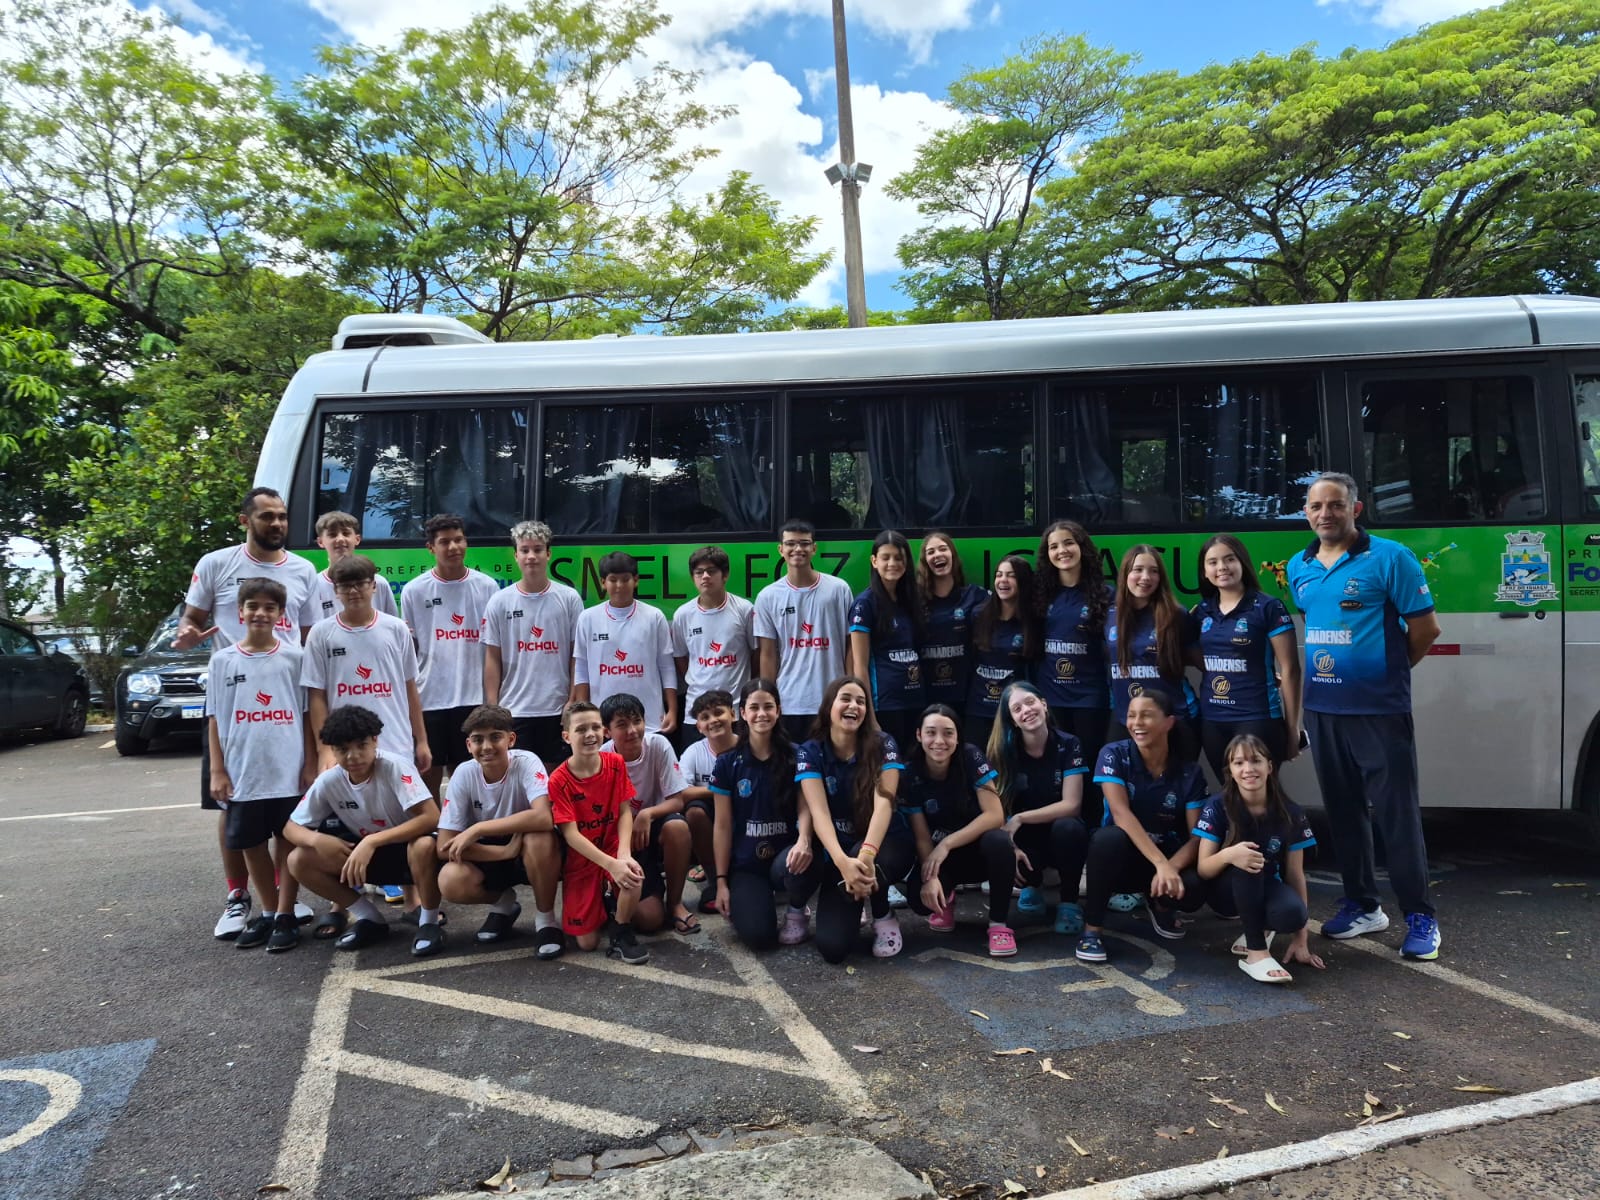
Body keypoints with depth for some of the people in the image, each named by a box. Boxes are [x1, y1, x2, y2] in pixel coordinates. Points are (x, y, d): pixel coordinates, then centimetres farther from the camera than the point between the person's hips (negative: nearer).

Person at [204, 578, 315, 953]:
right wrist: (217, 771, 0)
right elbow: (215, 720, 5)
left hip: (289, 772, -2)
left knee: (288, 842, 5)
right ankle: (268, 913, 26)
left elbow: (306, 714, 1)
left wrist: (310, 765, -3)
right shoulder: (223, 660, 4)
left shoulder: (293, 657, 0)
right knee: (250, 844, 11)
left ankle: (286, 916, 15)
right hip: (243, 774, 2)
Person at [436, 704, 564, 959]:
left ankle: (546, 917, -9)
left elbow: (543, 817, -41)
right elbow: (445, 846, -17)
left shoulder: (526, 762, -23)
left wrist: (476, 829, -36)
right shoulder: (464, 774, -15)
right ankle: (502, 903, 8)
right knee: (450, 882, -27)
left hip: (535, 854, -3)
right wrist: (505, 851, -29)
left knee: (539, 838, -36)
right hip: (490, 856, 3)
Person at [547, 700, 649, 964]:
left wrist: (624, 854, -25)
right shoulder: (559, 780, -17)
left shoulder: (616, 764, -6)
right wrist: (611, 865, -30)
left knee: (634, 875, -35)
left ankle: (621, 935, -6)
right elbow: (570, 834, -20)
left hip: (612, 845, 2)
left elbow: (625, 811, -7)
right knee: (586, 943, -6)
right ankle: (601, 902, 29)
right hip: (580, 858, -2)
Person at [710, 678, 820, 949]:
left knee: (797, 864, -37)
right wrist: (721, 881, -1)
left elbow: (805, 807, -9)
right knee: (757, 936, -22)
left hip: (785, 854, 0)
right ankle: (747, 900, 16)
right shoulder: (727, 763, 0)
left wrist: (804, 840, -31)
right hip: (745, 865, 0)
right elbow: (723, 825, 2)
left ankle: (797, 912, -2)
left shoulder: (795, 757, -1)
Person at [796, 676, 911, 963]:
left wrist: (866, 854, -42)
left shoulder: (883, 745, -10)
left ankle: (884, 919, -5)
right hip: (838, 852, 1)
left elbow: (884, 802, -24)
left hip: (884, 845, 0)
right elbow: (819, 812, -21)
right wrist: (843, 861, -39)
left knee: (869, 866, -39)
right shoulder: (810, 752, -9)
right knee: (832, 946, -19)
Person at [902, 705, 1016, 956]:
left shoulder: (971, 758, -19)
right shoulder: (910, 776, -14)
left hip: (978, 847, -1)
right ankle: (944, 900, 13)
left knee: (998, 841, -36)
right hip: (941, 857, 1)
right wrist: (930, 877, -30)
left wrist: (946, 844, -28)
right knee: (921, 895, -28)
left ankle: (999, 924, -15)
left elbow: (995, 816, -23)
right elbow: (922, 837, -12)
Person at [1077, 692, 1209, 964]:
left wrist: (1170, 868, -33)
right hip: (1123, 854, -2)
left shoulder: (1189, 772, -9)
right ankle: (1092, 928, -18)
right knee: (1109, 837, -38)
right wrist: (1160, 863, -37)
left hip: (1169, 857, 2)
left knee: (1194, 891, -31)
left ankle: (1160, 904, 10)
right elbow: (1120, 813, -26)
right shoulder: (1114, 755, -14)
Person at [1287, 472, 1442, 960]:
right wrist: (1329, 665, 12)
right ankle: (1362, 905, 26)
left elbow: (1426, 626, -5)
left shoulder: (1389, 557, -8)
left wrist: (1386, 669, 4)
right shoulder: (1299, 567, 9)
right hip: (1322, 711, 6)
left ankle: (1421, 917, 12)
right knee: (1343, 811, 13)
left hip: (1380, 710, -6)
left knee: (1397, 814, 0)